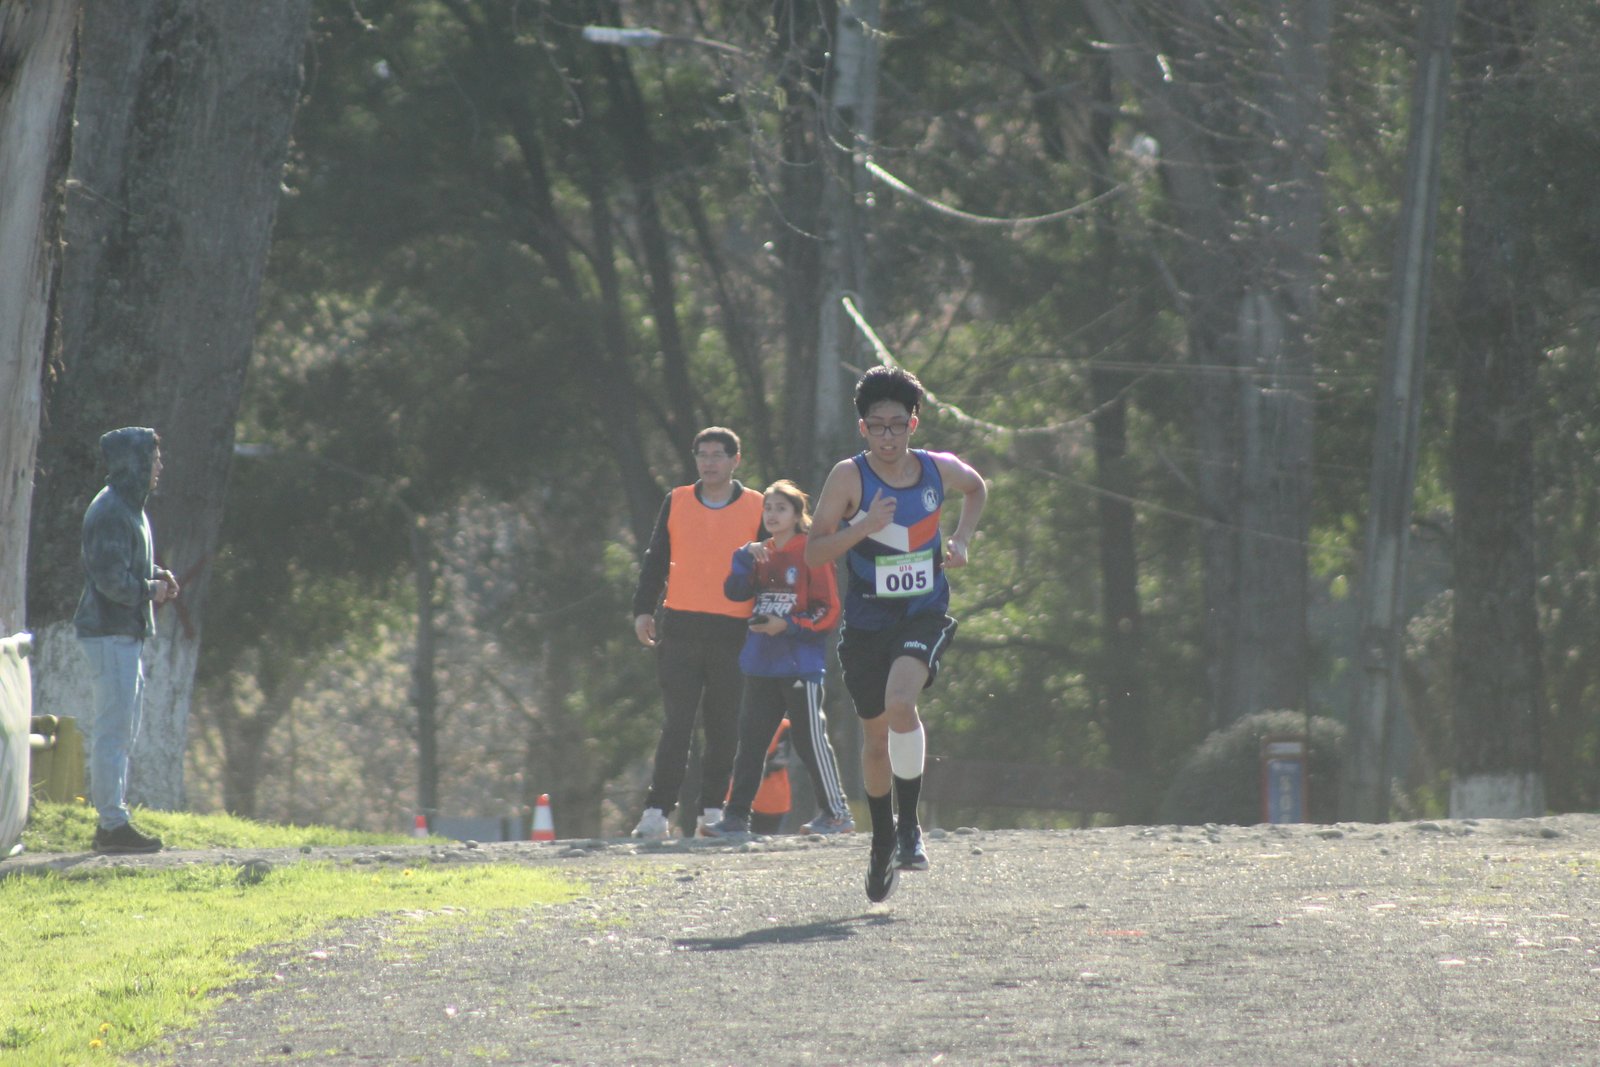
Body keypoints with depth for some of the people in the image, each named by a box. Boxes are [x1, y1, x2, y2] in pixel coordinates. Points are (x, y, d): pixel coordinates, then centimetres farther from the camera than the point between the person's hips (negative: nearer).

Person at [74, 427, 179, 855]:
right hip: (110, 633, -11)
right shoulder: (110, 513, -18)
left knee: (125, 729, 14)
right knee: (113, 731, -8)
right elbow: (112, 580, -24)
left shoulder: (129, 509, 16)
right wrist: (151, 590, -10)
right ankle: (112, 824, -6)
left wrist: (157, 576, 8)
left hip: (127, 634, 11)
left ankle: (112, 822, 20)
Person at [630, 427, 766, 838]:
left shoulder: (757, 508, 6)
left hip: (734, 632, 0)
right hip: (681, 628, 0)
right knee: (677, 723, -6)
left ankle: (712, 810, 12)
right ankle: (657, 811, -7)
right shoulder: (676, 503, 10)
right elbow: (656, 559, 13)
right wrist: (643, 610, 5)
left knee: (723, 727, 4)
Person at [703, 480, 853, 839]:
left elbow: (827, 611, -7)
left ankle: (837, 813, 4)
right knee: (750, 739, 6)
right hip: (761, 667, 7)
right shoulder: (762, 555, 15)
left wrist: (787, 626, -17)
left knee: (811, 740, -4)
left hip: (800, 665, -7)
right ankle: (737, 815, 9)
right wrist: (746, 556, -10)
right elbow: (734, 591, 3)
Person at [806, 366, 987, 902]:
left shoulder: (940, 471, -2)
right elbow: (813, 552, -12)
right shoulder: (850, 476, -10)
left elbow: (977, 488, 23)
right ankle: (883, 838, 34)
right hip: (867, 621, 1)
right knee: (876, 736, 12)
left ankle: (910, 823, -14)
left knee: (900, 702, -28)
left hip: (924, 615, -1)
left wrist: (961, 540, 7)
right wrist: (863, 528, -27)